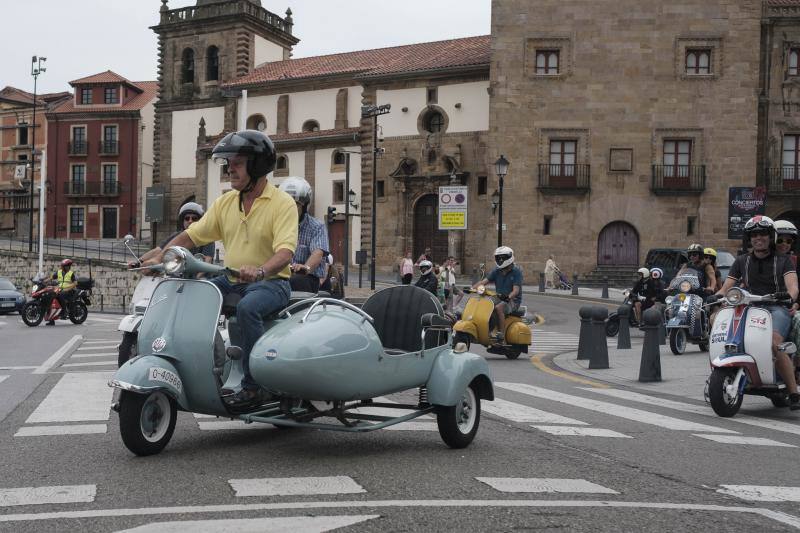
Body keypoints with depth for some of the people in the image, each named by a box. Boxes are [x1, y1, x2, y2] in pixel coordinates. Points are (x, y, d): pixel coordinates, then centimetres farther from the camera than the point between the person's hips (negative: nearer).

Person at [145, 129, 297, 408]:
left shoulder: (282, 203, -8)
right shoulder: (225, 202, 12)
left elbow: (285, 252, -22)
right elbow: (191, 235, 9)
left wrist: (259, 271, -41)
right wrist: (159, 258, -6)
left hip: (270, 281, -6)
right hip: (231, 280, 6)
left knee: (247, 308, -36)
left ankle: (252, 386, -26)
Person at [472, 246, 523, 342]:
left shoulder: (516, 272, -8)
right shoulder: (496, 271, 9)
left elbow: (516, 290, -19)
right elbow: (484, 281, -1)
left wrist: (508, 297, -40)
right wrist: (472, 288, -19)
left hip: (513, 300, -6)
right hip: (499, 297, 6)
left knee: (498, 308, -35)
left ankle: (501, 334, -33)